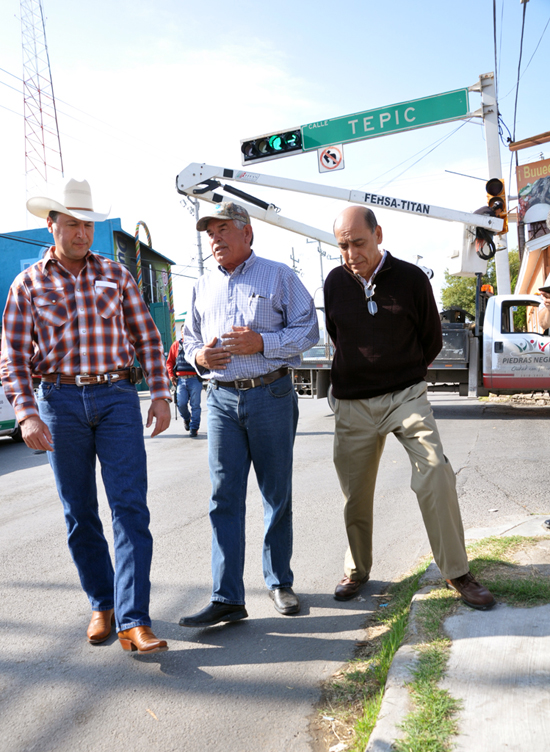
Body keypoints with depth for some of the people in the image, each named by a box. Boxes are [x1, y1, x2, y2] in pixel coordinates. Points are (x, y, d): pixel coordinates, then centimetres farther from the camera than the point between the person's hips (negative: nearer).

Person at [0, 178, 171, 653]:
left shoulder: (116, 274, 8)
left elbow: (147, 337, 8)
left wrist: (161, 394, 1)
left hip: (118, 399, 0)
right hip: (61, 402, 1)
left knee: (130, 508, -9)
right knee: (80, 514, 8)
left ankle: (134, 622, -6)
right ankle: (102, 605, 26)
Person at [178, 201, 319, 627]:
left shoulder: (279, 276, 5)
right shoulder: (203, 287, 17)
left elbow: (307, 331, -1)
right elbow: (190, 339, 23)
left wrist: (261, 343, -16)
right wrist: (199, 356, -1)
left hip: (271, 395, -3)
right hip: (222, 399, 3)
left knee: (277, 494, 6)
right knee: (225, 497, -1)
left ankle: (280, 583, 23)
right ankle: (227, 599, 4)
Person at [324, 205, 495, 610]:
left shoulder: (411, 278, -5)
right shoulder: (335, 282, 1)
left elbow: (432, 338, 8)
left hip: (406, 395, -2)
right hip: (353, 404, 2)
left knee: (436, 475, -14)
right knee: (356, 493, 9)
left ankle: (457, 572, 4)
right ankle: (357, 570, 29)